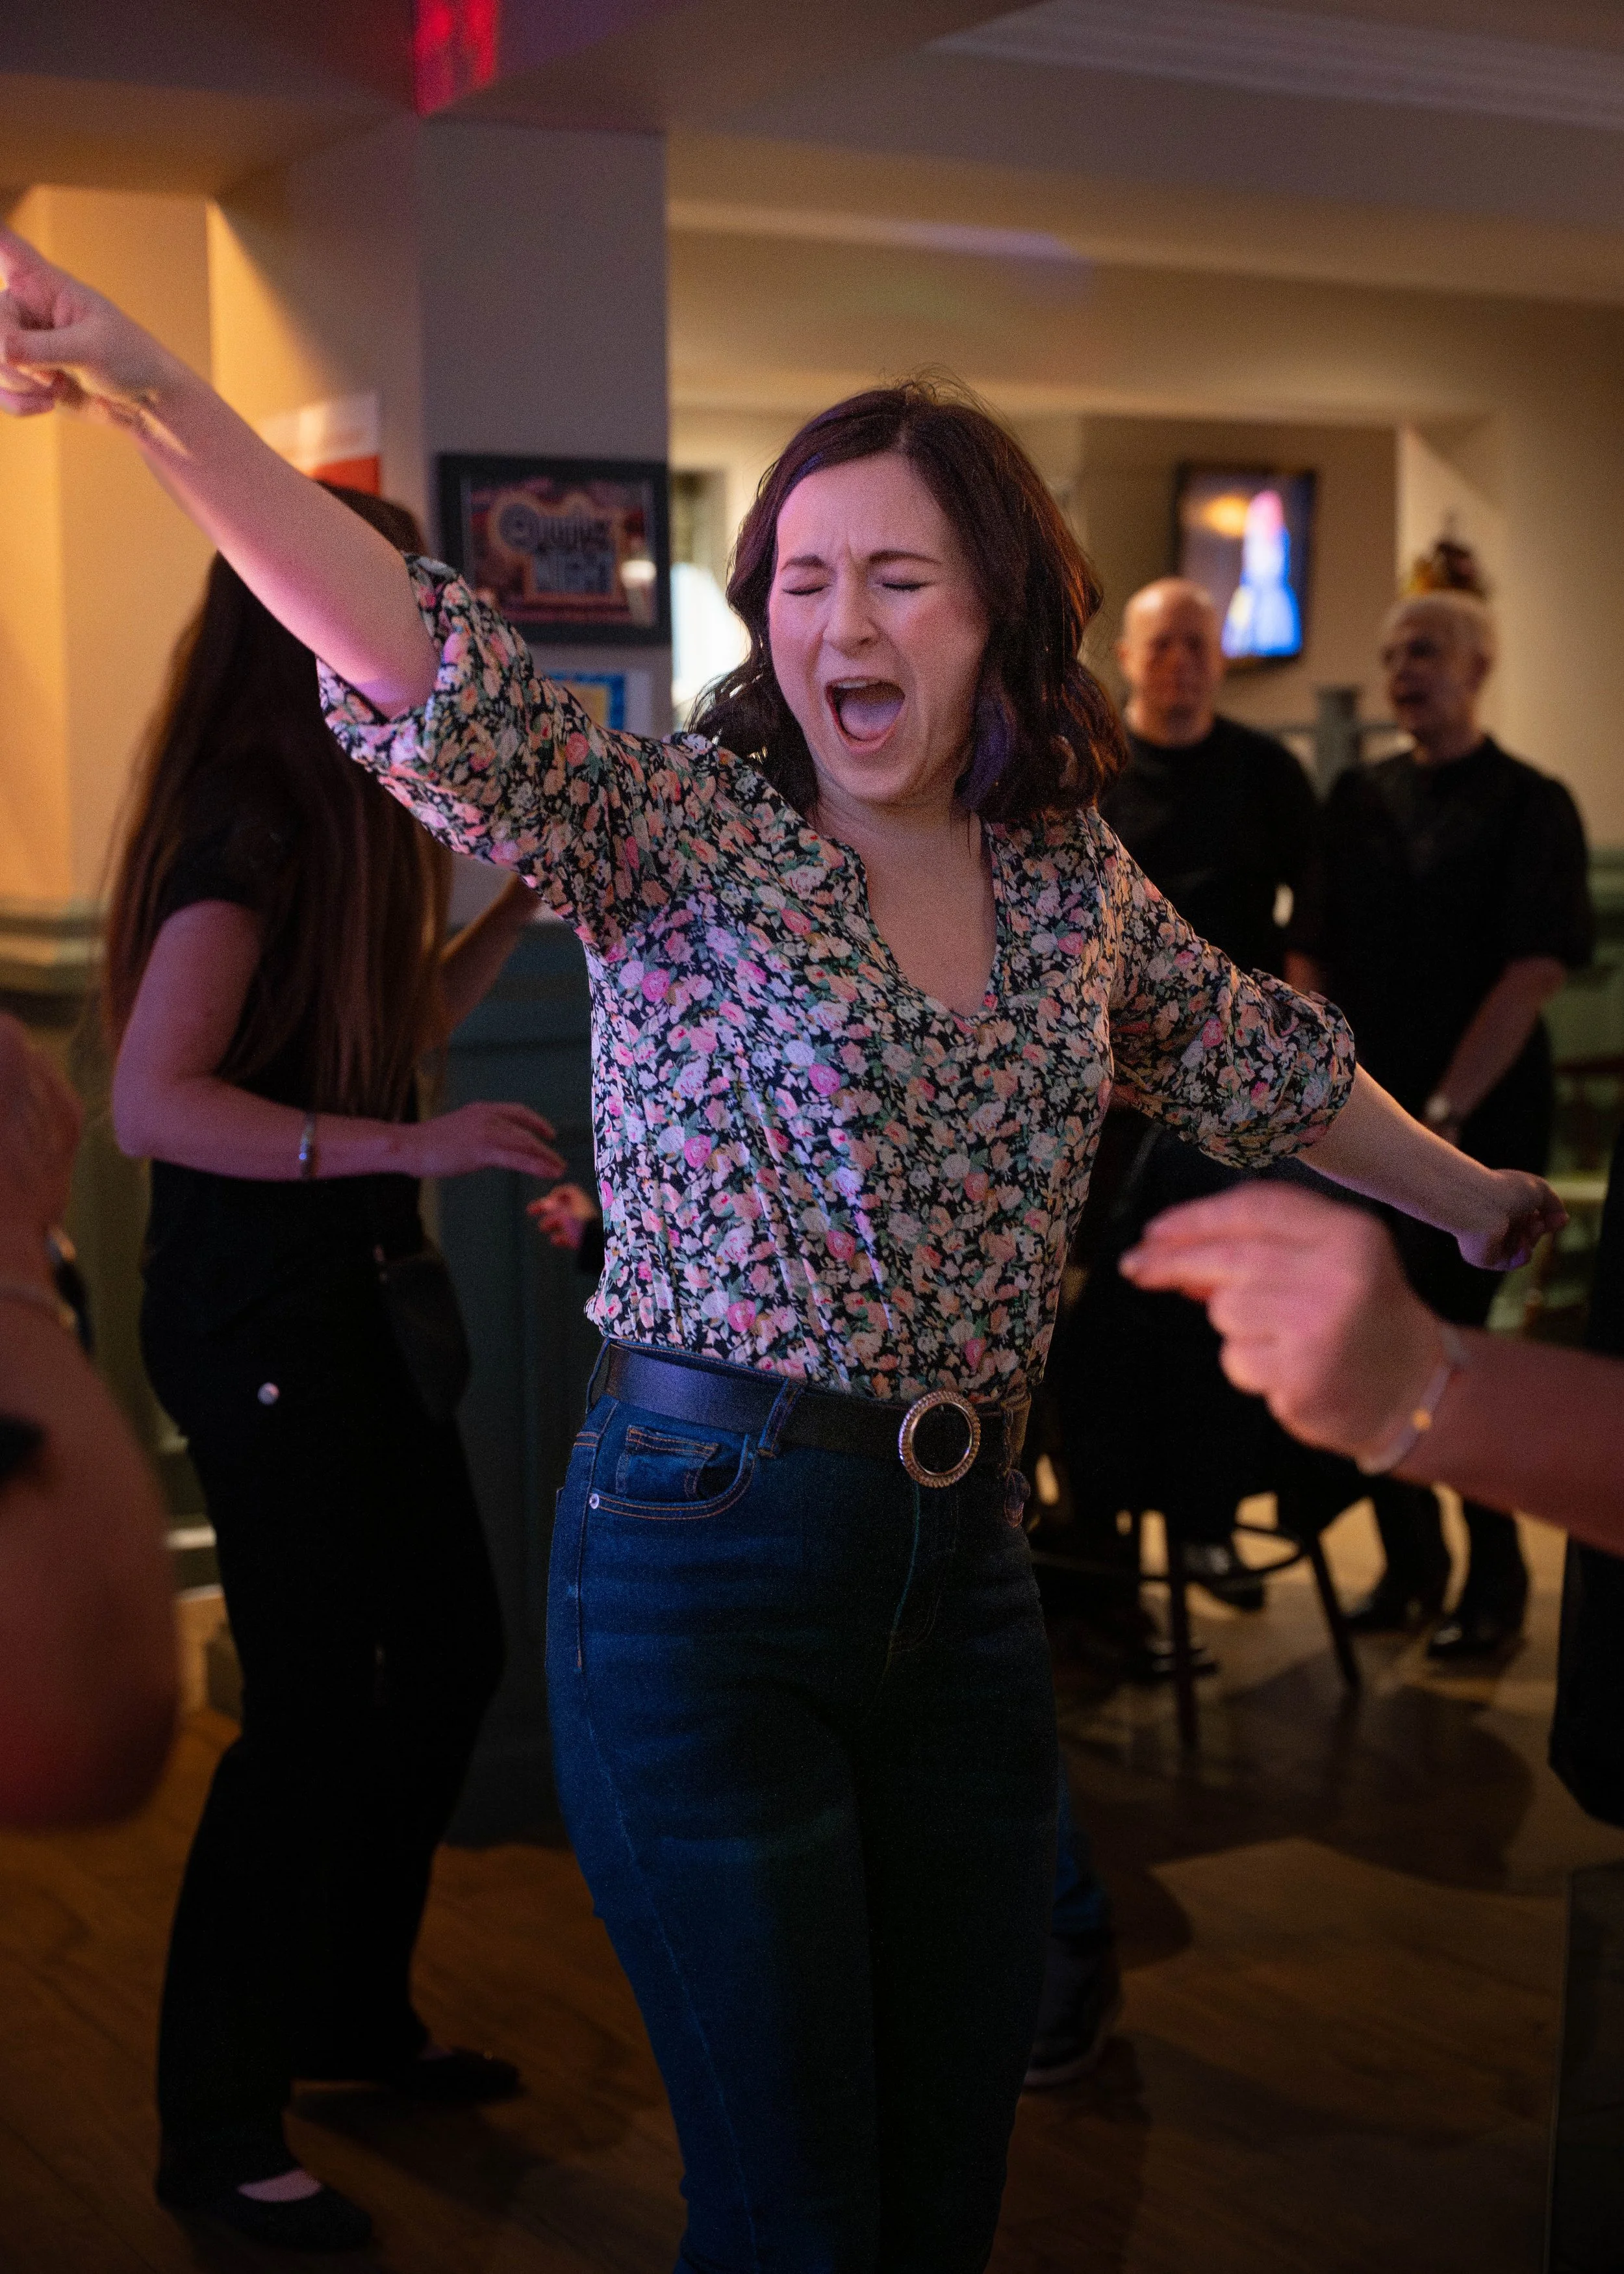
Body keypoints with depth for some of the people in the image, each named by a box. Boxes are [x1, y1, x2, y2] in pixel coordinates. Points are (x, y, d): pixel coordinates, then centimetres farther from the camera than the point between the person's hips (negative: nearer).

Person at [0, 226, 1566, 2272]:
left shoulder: (1075, 875, 8)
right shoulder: (681, 834, -7)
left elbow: (1255, 1063, 25)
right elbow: (435, 680, -24)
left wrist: (1475, 1200, 38)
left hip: (969, 1565, 5)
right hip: (702, 1549, -5)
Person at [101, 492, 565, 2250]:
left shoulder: (335, 812, 11)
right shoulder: (246, 821, -19)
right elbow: (154, 1100, -26)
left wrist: (529, 895, 12)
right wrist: (404, 1145, -32)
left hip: (345, 1299, 10)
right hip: (259, 1312, -10)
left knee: (449, 1651, 16)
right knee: (314, 1705, -3)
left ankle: (354, 2013, 34)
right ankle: (217, 2133, 12)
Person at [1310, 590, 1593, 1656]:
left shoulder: (1530, 806, -2)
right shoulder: (1358, 799, 12)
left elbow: (1537, 968, -11)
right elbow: (1320, 949, 12)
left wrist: (1446, 1110, -17)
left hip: (1482, 1116, -5)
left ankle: (1496, 1578, 9)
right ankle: (1409, 1559, 20)